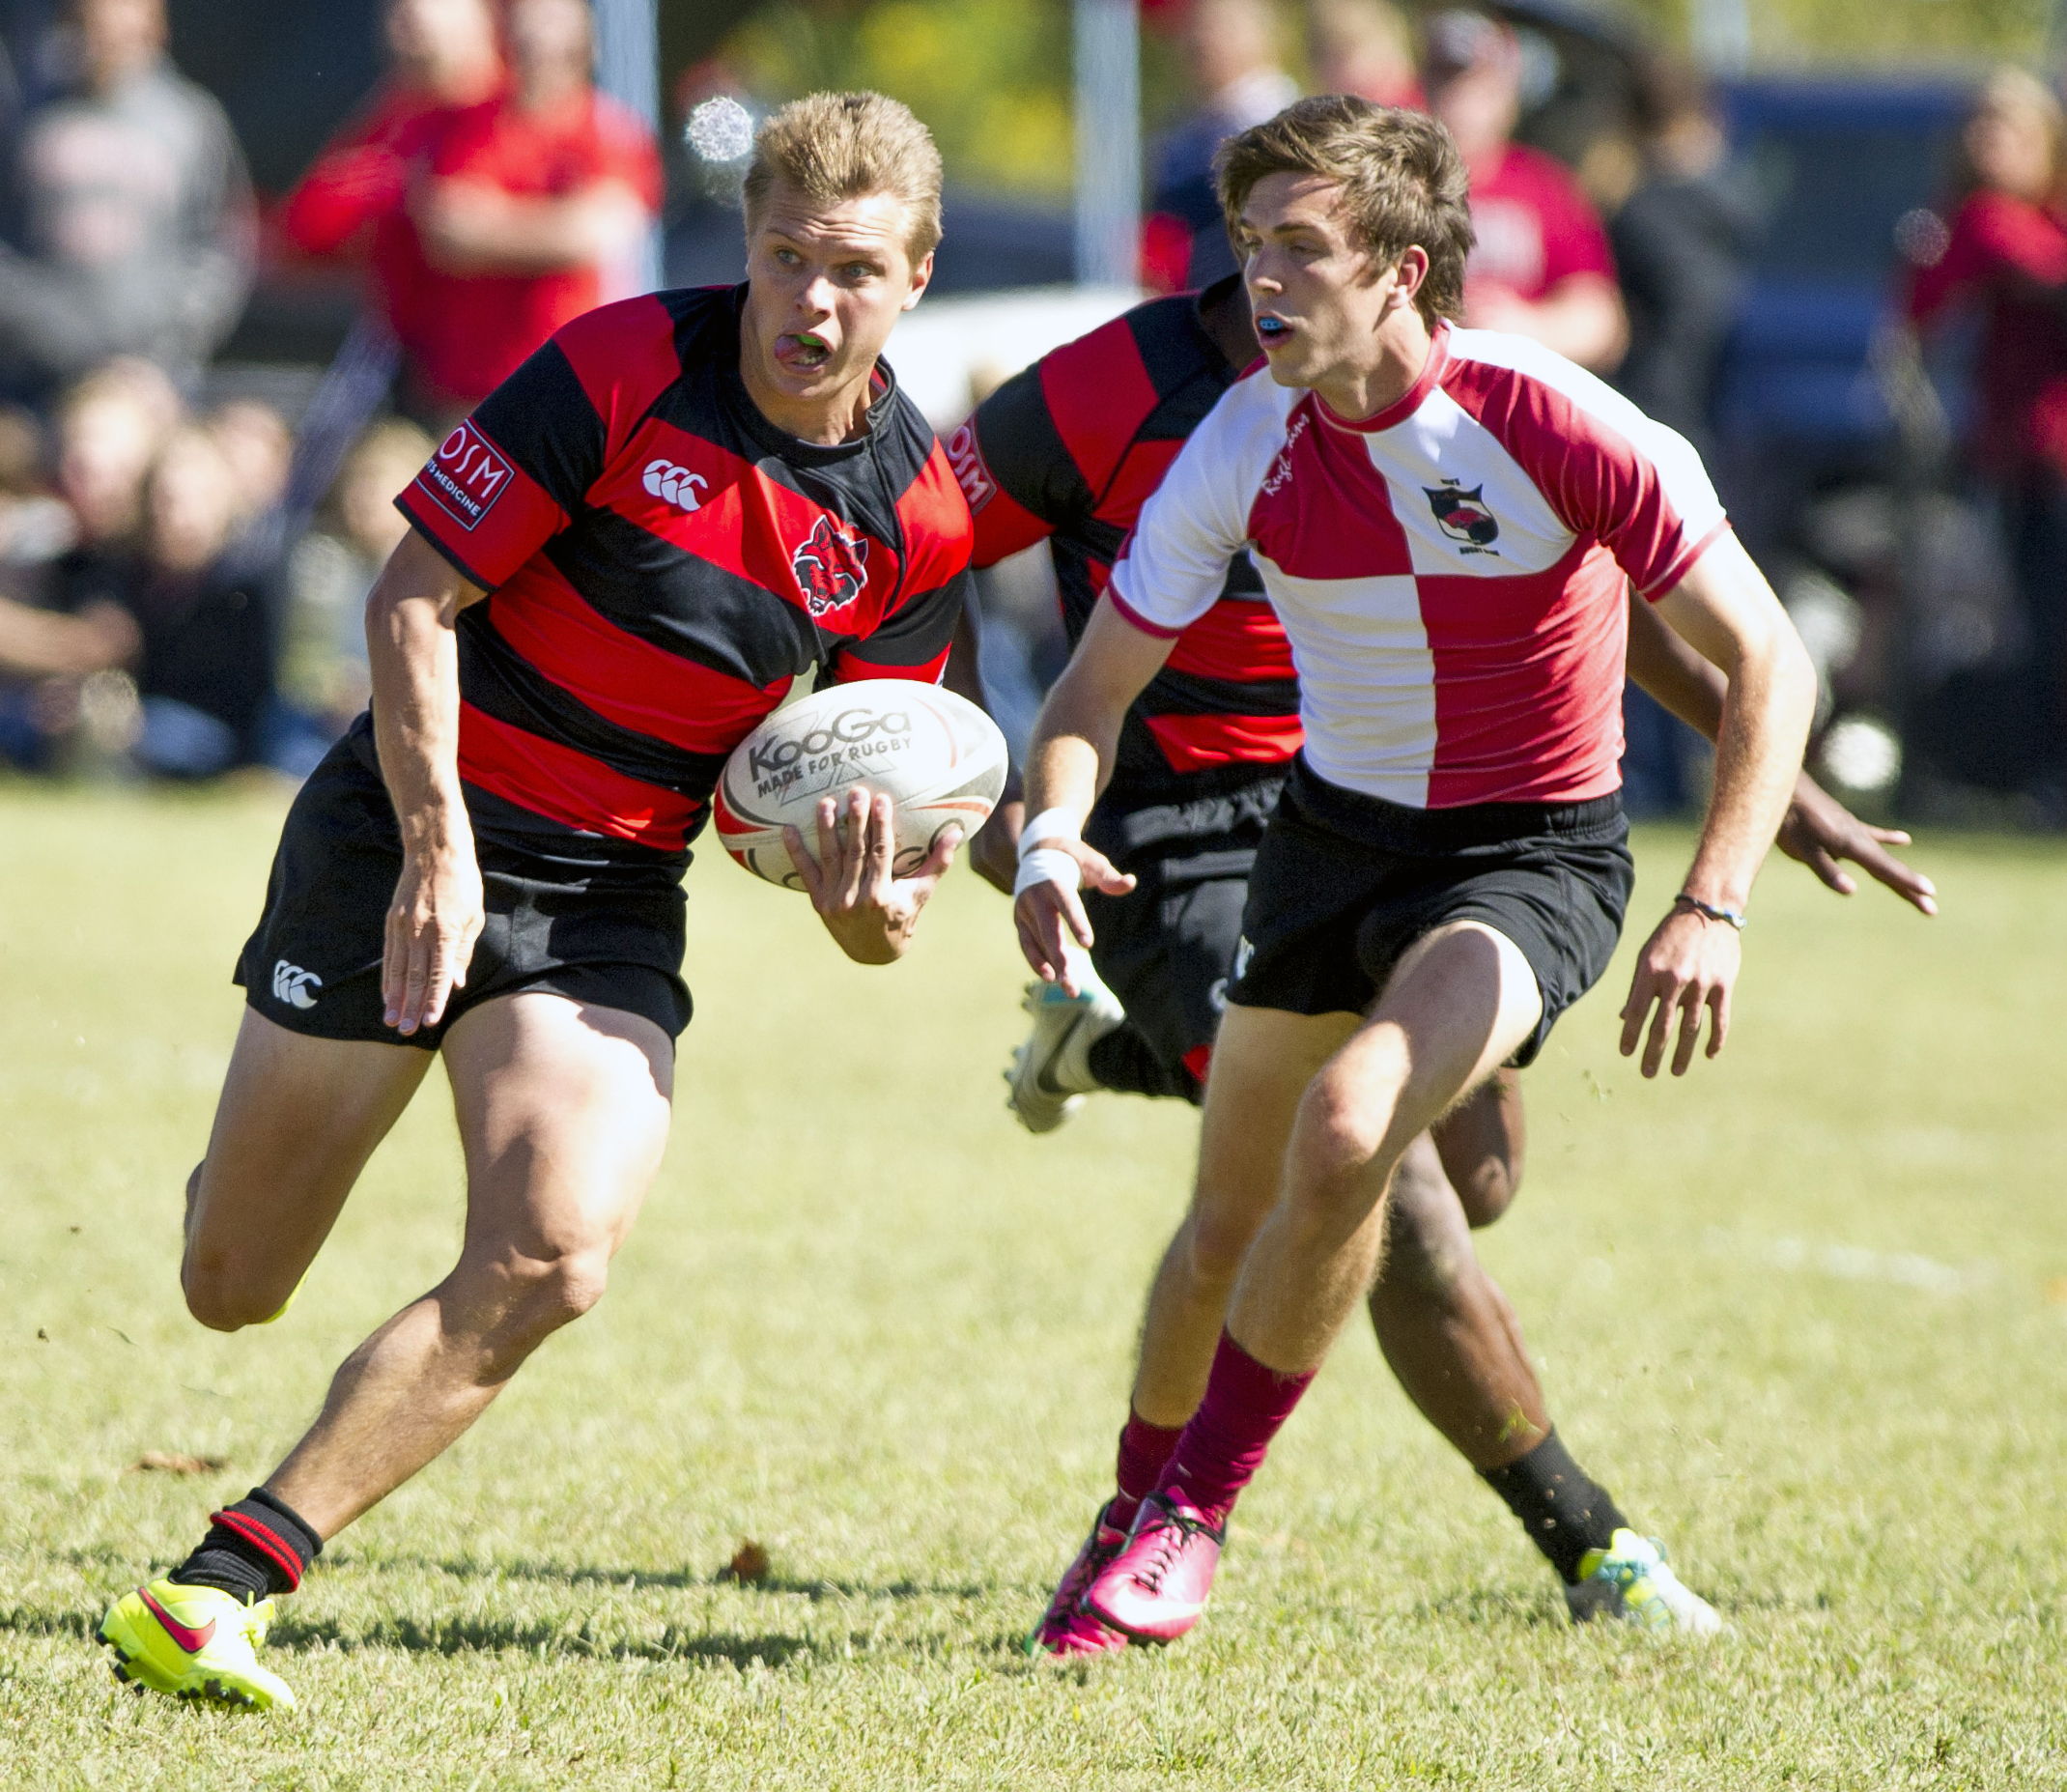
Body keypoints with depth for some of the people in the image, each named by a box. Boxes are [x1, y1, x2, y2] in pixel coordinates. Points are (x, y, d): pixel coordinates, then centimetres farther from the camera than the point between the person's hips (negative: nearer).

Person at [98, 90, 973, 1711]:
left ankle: (226, 1585, -17)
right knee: (229, 1288, 4)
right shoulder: (622, 369, -14)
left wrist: (864, 899, -19)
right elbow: (415, 598, -11)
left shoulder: (918, 516, -3)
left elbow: (854, 776, 4)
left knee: (550, 1265, -22)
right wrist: (438, 840, -20)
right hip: (408, 834, -2)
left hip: (610, 898, 2)